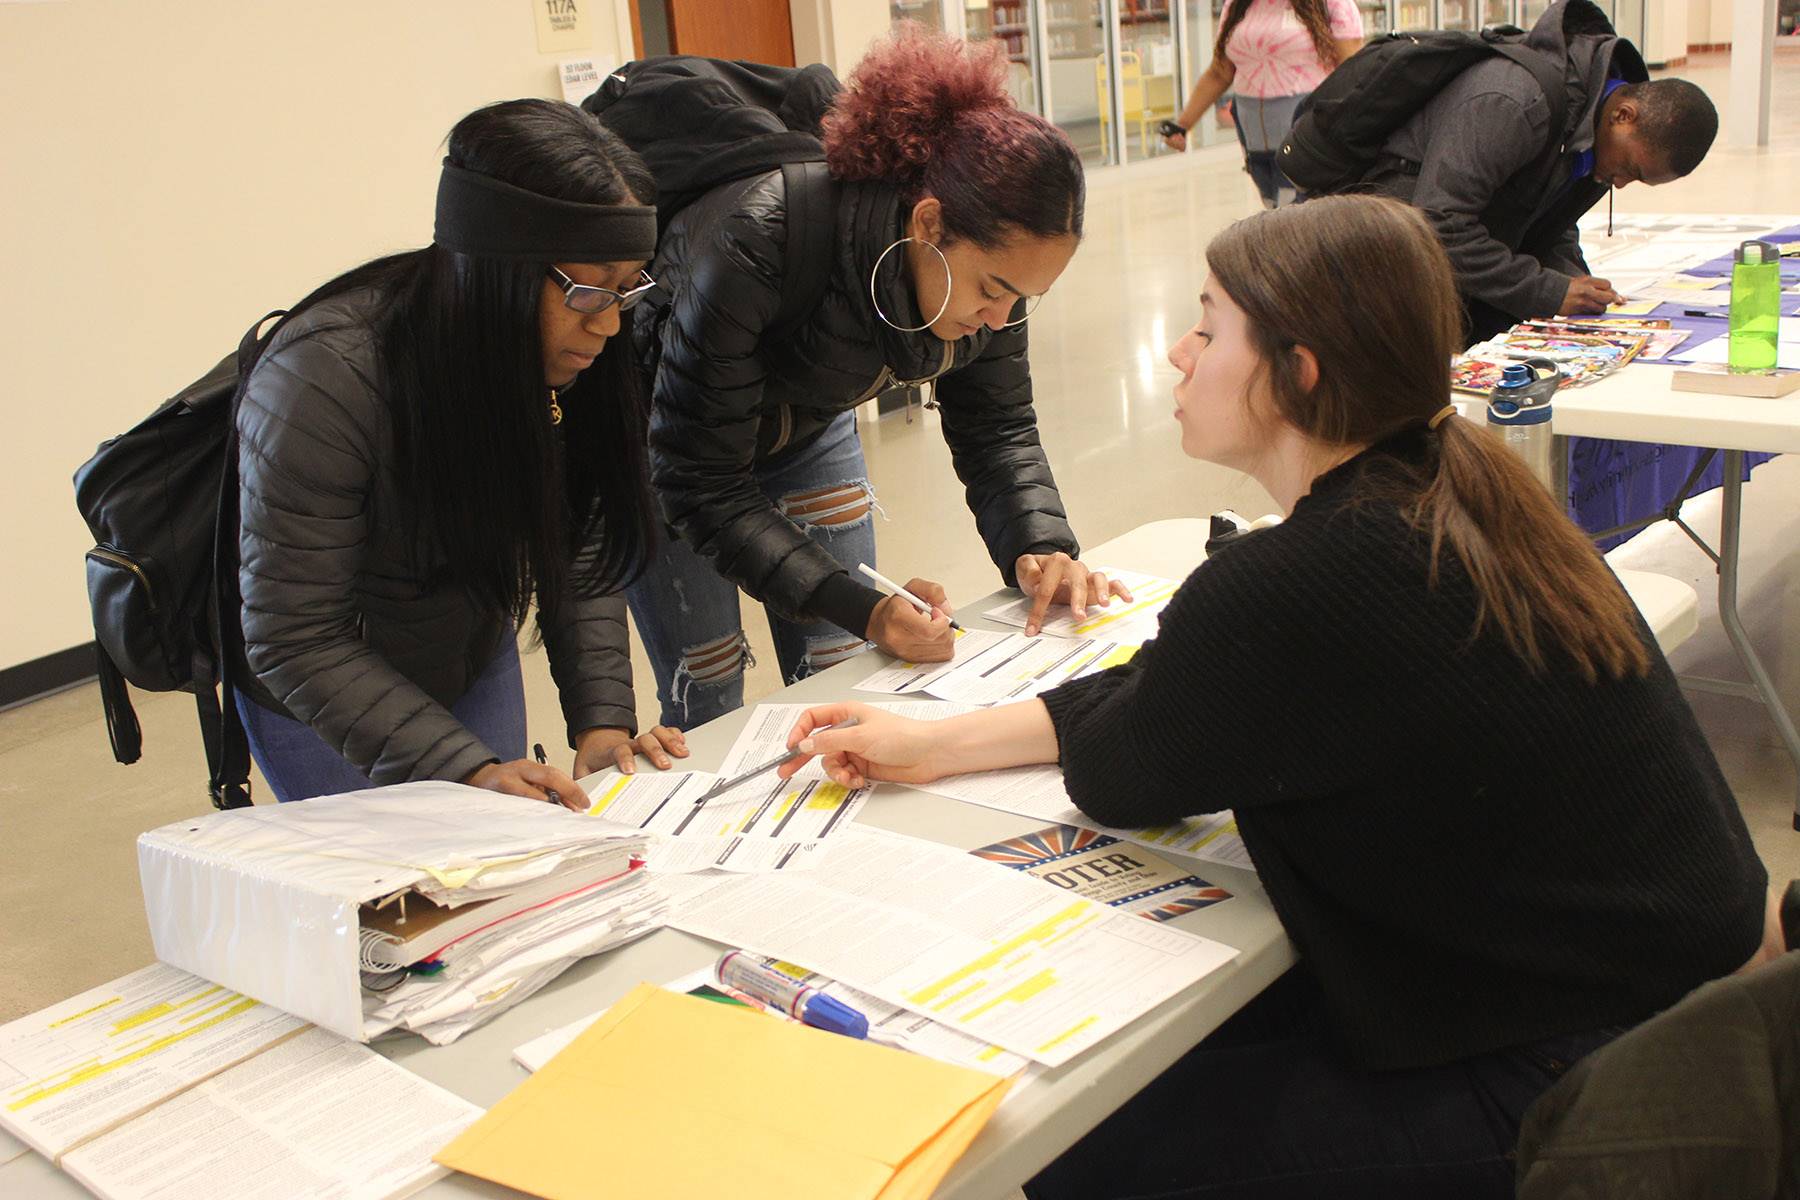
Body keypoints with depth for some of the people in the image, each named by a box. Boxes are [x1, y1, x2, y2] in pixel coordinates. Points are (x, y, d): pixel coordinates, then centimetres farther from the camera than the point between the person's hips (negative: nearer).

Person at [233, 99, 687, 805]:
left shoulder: (572, 363, -18)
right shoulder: (324, 377, -33)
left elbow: (581, 560, -8)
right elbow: (295, 643, -28)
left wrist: (602, 720, -20)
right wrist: (465, 768, -35)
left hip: (476, 664, 5)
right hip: (320, 706, -5)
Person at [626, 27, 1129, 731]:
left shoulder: (986, 255, -23)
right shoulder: (754, 247, -40)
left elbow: (996, 429, -9)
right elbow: (704, 488, -34)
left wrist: (1041, 544, -28)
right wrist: (860, 608, -41)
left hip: (807, 424, 5)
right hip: (662, 429, -4)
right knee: (707, 701, -4)